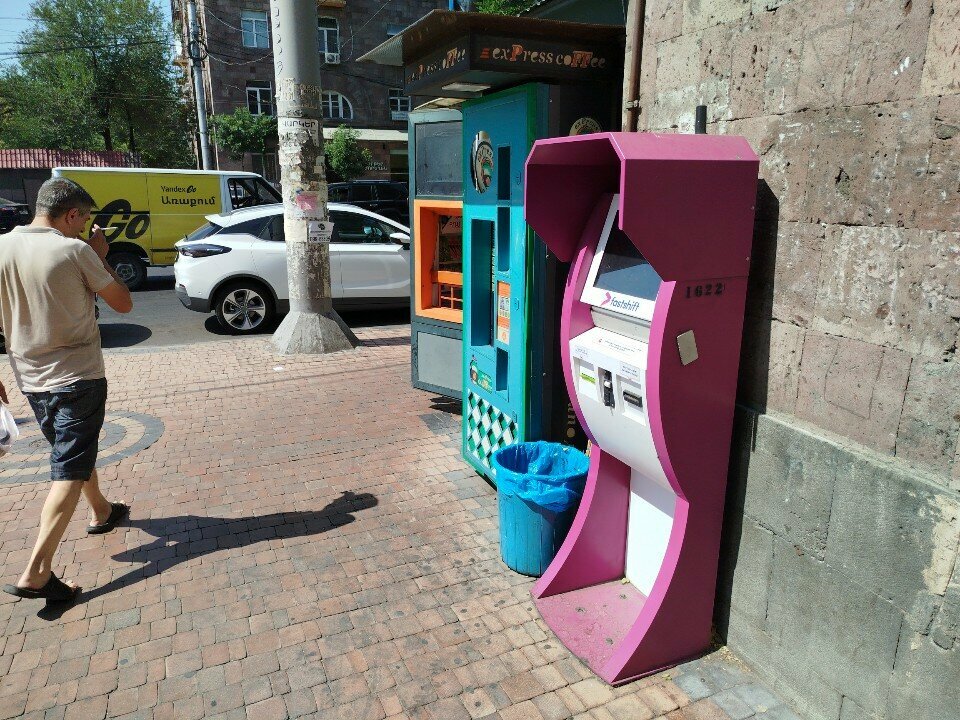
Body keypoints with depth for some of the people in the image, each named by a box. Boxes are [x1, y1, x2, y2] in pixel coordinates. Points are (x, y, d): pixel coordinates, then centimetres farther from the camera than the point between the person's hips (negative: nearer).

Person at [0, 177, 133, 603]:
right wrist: (102, 257, 4)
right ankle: (36, 574, -9)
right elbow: (123, 303, -5)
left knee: (74, 452, 25)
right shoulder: (76, 250, -14)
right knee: (70, 471, -3)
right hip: (77, 376, -6)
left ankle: (102, 512, 46)